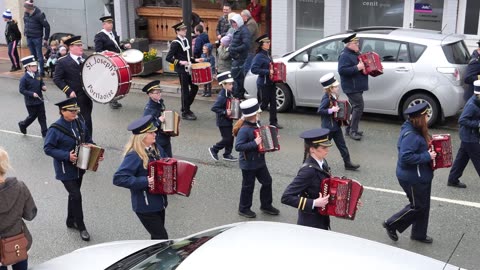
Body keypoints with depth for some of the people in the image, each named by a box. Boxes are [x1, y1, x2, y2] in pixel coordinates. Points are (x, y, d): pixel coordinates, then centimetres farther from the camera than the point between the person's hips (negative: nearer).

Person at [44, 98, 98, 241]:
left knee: (74, 194, 20)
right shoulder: (55, 129, -21)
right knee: (76, 196, -9)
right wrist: (67, 156, -27)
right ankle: (81, 227, 6)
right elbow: (48, 149, -19)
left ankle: (71, 221, 39)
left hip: (79, 167, 7)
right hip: (65, 169, -7)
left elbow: (88, 140, 11)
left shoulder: (79, 124, -2)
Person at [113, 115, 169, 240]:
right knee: (162, 239, -4)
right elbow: (118, 178, -27)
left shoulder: (152, 150, 5)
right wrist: (145, 182, -27)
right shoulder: (134, 156, -21)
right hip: (145, 207, -8)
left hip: (158, 204, 8)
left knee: (157, 238, 18)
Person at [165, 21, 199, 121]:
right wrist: (180, 62, -25)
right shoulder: (175, 43, -15)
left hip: (188, 68, 8)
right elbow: (168, 57, -18)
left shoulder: (185, 40, 9)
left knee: (194, 87, 12)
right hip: (182, 70, -8)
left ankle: (186, 107, 27)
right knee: (185, 91, -1)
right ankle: (185, 113, 12)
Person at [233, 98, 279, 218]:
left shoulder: (257, 124, 1)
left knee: (267, 181, 15)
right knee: (248, 186, 6)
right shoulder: (244, 129, -25)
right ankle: (244, 209, 24)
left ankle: (266, 205, 32)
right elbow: (238, 146, -30)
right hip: (248, 164, -8)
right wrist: (254, 143, -32)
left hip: (259, 161, 8)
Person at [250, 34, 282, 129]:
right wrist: (268, 71, -25)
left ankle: (273, 122, 11)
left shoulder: (268, 55, 13)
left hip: (271, 83, 8)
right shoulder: (259, 56, -13)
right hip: (263, 84, -8)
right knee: (264, 103, 0)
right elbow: (254, 69, -24)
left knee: (273, 102, 6)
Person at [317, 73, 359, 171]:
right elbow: (319, 110, -27)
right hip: (328, 127, -9)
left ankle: (348, 163, 13)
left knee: (342, 145, 9)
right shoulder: (326, 98, -21)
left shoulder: (334, 96, 6)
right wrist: (331, 110, -32)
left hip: (336, 125, 9)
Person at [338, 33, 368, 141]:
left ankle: (350, 129, 25)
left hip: (357, 86, 10)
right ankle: (353, 131, -7)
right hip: (352, 87, -10)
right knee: (359, 107, -13)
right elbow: (342, 70, -28)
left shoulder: (354, 54, 15)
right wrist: (357, 68, -29)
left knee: (354, 107, 15)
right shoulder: (345, 55, -16)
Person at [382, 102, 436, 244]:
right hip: (412, 178, -10)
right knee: (417, 206, 3)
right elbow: (406, 157, -34)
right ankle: (391, 224, 19)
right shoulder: (410, 135, -27)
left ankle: (419, 234, 35)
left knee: (423, 205, 19)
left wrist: (429, 148, 4)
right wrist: (427, 156, -27)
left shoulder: (416, 131, 4)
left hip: (421, 176, 10)